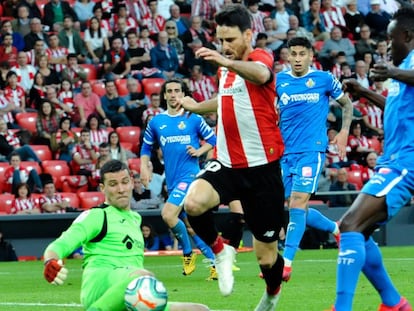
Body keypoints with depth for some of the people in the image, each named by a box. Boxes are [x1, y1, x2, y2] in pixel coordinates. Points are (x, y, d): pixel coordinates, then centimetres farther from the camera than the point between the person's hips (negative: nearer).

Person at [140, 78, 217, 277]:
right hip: (171, 179, 5)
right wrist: (144, 168, 5)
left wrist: (199, 151, -8)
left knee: (168, 214, -21)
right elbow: (146, 147, 19)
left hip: (189, 174, -5)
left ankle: (188, 253, -1)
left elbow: (212, 139, 9)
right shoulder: (156, 122, 10)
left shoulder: (193, 119, 0)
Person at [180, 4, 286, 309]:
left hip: (262, 167, -5)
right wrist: (197, 106, 51)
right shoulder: (225, 67, 11)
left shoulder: (260, 57, -11)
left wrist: (227, 62, -59)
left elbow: (261, 75, -39)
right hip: (227, 164, 5)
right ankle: (221, 250, 1)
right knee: (193, 203, -29)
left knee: (266, 256, 4)